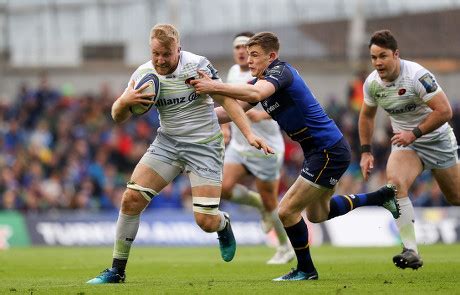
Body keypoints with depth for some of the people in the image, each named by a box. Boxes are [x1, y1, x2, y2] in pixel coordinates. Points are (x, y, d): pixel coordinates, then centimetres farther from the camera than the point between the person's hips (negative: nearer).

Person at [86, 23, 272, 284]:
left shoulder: (197, 65, -16)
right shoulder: (143, 74, -3)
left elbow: (226, 99, -12)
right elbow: (118, 117, 2)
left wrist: (249, 134, -22)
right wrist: (125, 101, -21)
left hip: (204, 145, -4)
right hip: (168, 142, 4)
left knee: (207, 221, -12)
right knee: (131, 199, -11)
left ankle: (224, 224, 28)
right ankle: (117, 270, 0)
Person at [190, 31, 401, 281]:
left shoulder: (280, 71, -19)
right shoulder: (261, 81, 10)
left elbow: (255, 94, -40)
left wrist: (214, 87, -41)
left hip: (330, 152, -11)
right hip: (318, 151, 11)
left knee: (287, 211, -10)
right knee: (317, 213, 26)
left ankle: (305, 270, 8)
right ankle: (382, 196, 36)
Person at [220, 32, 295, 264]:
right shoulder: (233, 72, 8)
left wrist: (263, 115, -37)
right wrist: (226, 125, 13)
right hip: (238, 146, 6)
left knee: (270, 203, 0)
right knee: (225, 188, -14)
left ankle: (286, 248, 21)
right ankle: (260, 204, 15)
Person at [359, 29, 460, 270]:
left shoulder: (417, 75, -24)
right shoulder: (372, 83, -7)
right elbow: (367, 115, 12)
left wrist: (415, 133, -28)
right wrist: (365, 151, 6)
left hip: (437, 140, -3)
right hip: (404, 142, 3)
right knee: (394, 182, -25)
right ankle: (411, 251, -27)